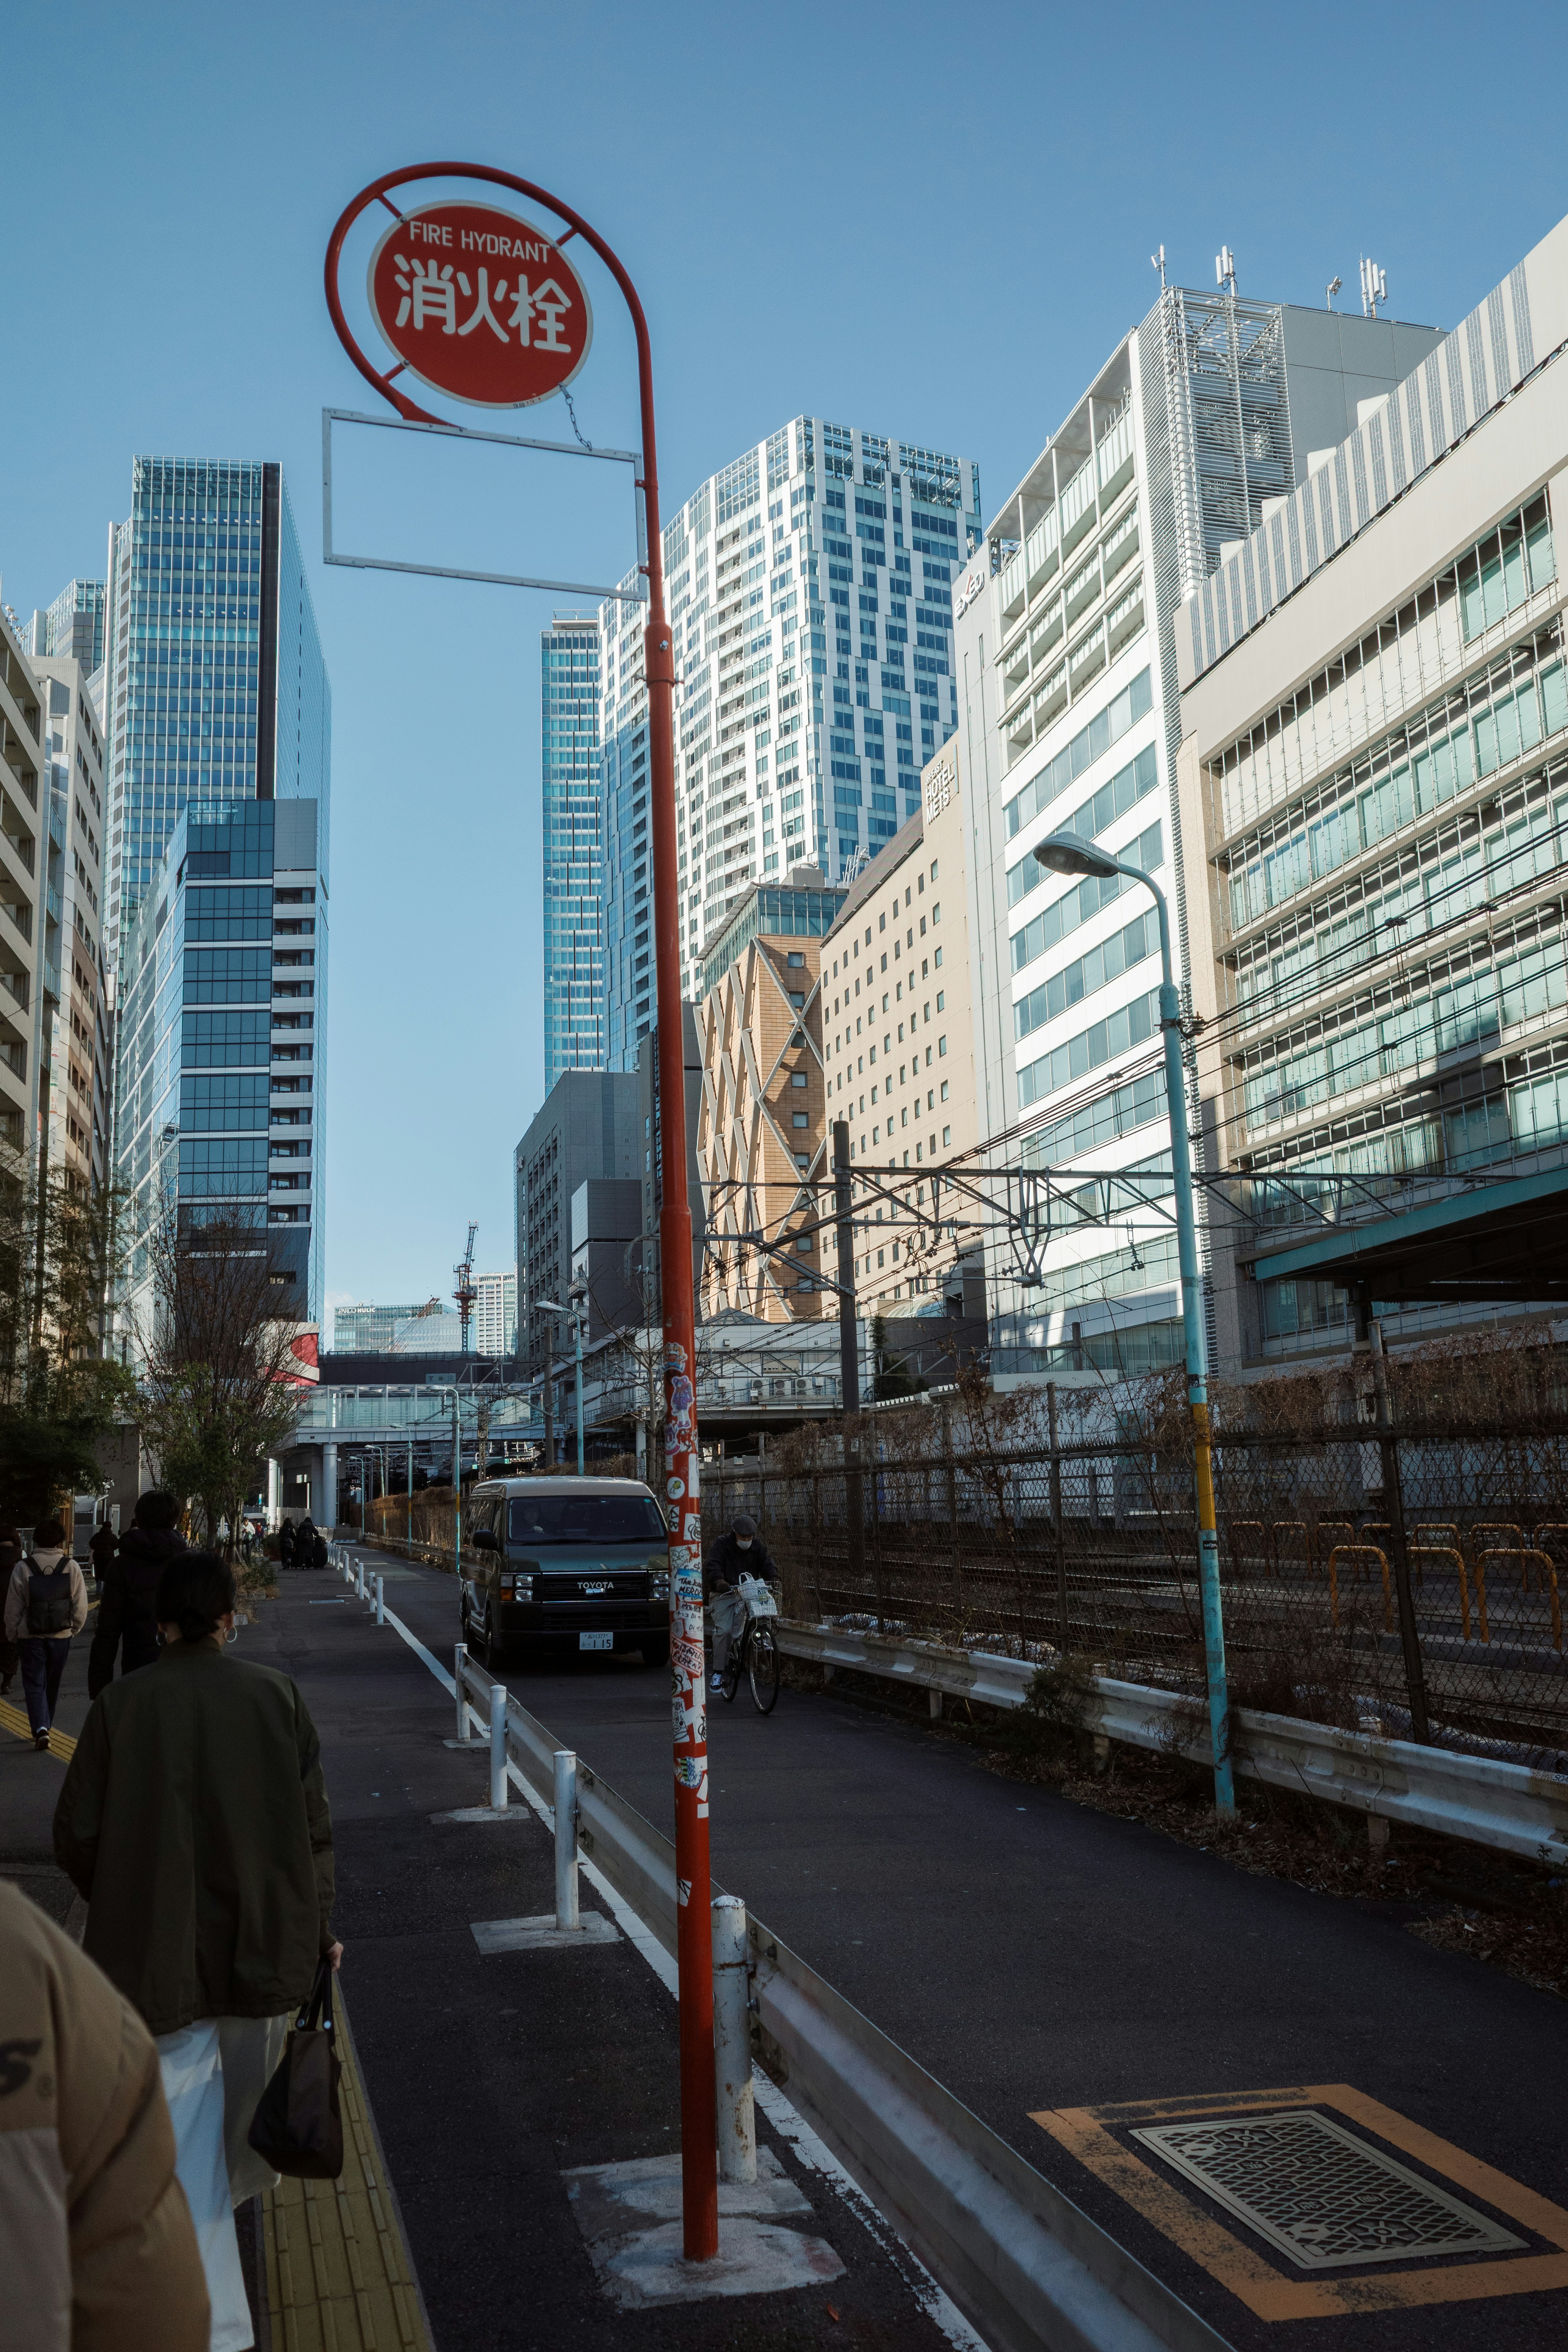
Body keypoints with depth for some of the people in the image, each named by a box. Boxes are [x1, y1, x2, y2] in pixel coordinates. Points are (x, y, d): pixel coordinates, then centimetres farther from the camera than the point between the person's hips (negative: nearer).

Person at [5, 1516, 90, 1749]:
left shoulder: (23, 1568, -8)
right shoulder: (71, 1567, -6)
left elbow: (13, 1608, -3)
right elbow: (80, 1606, -4)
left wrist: (12, 1635, 10)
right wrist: (73, 1629, 12)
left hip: (30, 1636, -2)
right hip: (61, 1635, 2)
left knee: (34, 1684, 2)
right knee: (52, 1684, 17)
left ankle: (41, 1728, -15)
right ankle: (44, 1726, 31)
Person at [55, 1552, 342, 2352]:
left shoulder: (120, 1706, -10)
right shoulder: (275, 1695, -8)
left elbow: (76, 1837, -5)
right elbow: (313, 1825, -4)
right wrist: (321, 1926, 7)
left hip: (159, 1953, -2)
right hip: (265, 1942, 2)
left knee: (184, 2135, 6)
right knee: (246, 2084, 28)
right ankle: (241, 2183, 55)